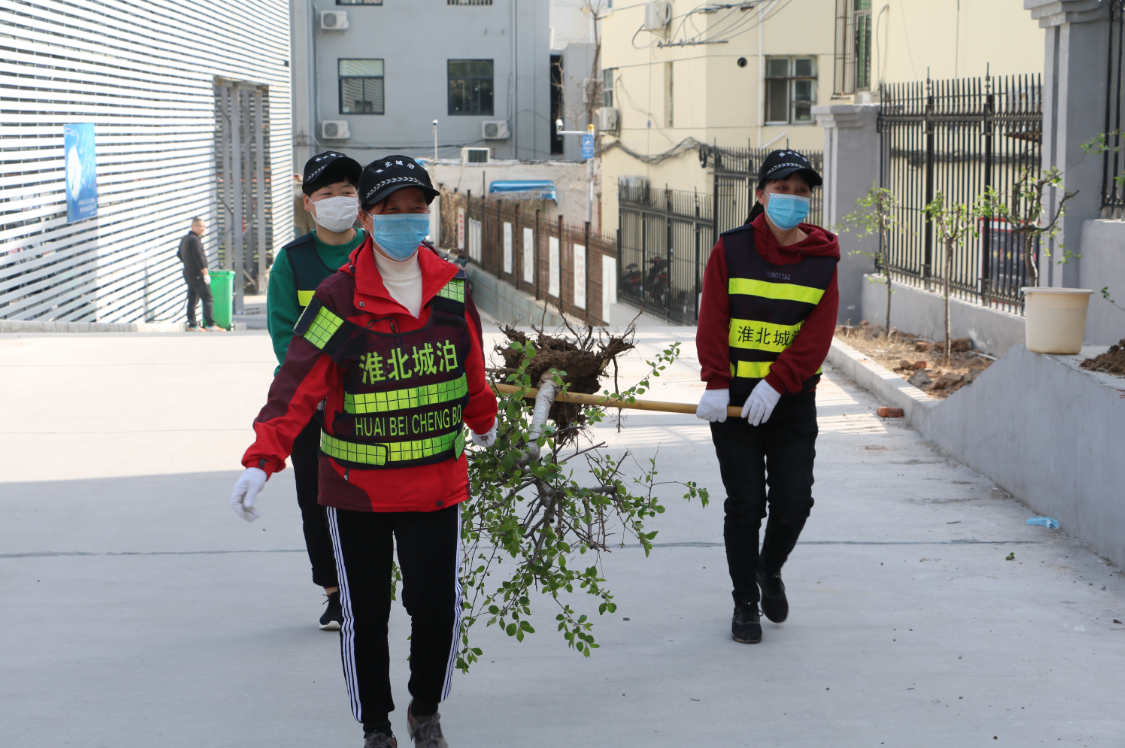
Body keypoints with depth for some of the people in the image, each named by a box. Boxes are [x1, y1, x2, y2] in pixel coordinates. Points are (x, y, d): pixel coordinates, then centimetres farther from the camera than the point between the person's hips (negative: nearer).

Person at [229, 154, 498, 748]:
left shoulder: (451, 288, 0)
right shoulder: (340, 299, -11)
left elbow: (472, 366, 17)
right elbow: (296, 385, -16)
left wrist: (483, 422, 32)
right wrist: (261, 461, -27)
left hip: (437, 482, 2)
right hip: (355, 487, -2)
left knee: (437, 608, 5)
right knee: (365, 614, 7)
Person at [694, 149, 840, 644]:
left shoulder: (821, 260, 2)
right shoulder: (731, 249, -1)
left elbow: (816, 334, -5)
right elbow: (712, 321, -5)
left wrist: (775, 385, -17)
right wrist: (716, 384, -16)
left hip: (792, 402, 1)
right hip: (734, 400, -1)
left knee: (794, 502, -2)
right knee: (744, 504, 0)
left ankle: (770, 570, 29)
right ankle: (745, 604, 16)